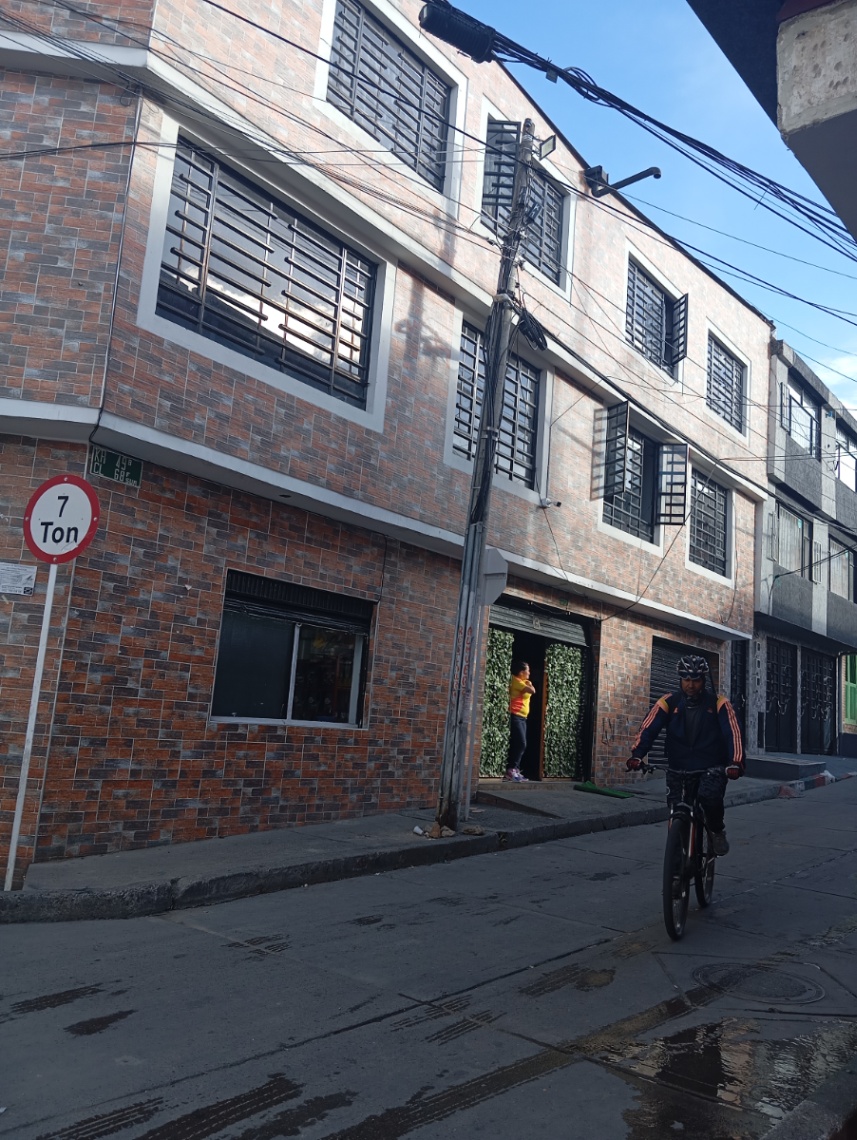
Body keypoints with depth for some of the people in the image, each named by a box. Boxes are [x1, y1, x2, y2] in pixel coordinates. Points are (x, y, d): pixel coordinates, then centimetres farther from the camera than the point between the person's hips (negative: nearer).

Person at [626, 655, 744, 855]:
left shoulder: (718, 703, -5)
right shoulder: (668, 702, -3)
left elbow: (732, 733, -13)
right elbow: (648, 729, -12)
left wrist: (736, 762, -29)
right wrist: (637, 755, -28)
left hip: (712, 768, -2)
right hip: (678, 769, 2)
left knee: (710, 796, -27)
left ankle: (718, 831, 3)